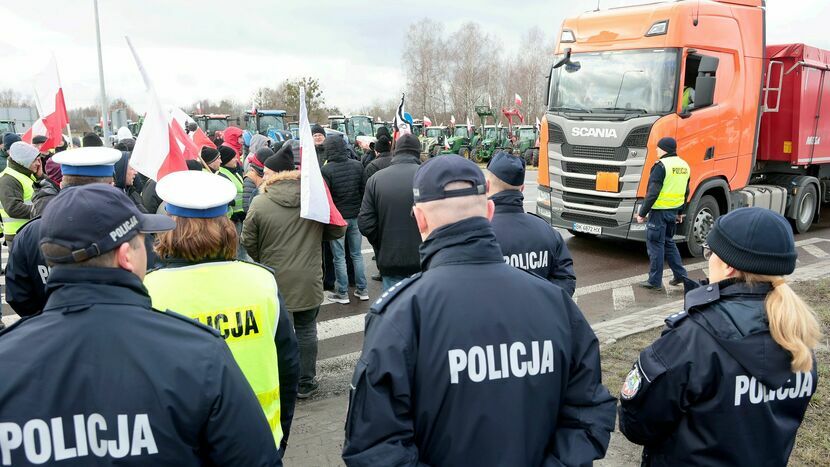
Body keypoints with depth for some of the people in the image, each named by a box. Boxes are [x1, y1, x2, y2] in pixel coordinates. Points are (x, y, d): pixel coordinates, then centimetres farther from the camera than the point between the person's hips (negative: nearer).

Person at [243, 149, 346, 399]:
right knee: (306, 331, 13)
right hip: (309, 280, 2)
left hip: (276, 280, -1)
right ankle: (305, 383, 23)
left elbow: (248, 241, -5)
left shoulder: (259, 203, -12)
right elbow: (338, 230, 1)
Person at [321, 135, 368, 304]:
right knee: (357, 254, 14)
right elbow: (364, 190, 3)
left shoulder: (326, 170, -15)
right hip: (355, 215, 4)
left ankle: (342, 293, 12)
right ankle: (362, 290, 19)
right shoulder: (357, 165, -1)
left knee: (339, 256, 5)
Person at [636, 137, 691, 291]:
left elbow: (653, 193, -20)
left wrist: (642, 213, -13)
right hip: (674, 211, 8)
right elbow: (686, 192, 17)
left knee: (655, 245, 1)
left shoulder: (661, 165, -16)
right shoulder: (684, 165, 10)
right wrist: (680, 212, 25)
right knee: (668, 242, 21)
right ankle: (681, 275, 22)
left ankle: (655, 281, 7)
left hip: (659, 211, -8)